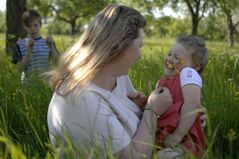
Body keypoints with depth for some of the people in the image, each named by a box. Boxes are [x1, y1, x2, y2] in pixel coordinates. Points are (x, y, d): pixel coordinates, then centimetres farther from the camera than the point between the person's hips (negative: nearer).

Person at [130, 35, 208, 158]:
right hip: (162, 138, 7)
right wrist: (144, 103, -2)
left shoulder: (188, 73, -9)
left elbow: (193, 103, -22)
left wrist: (177, 136, -22)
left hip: (183, 142, -7)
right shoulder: (162, 82, 13)